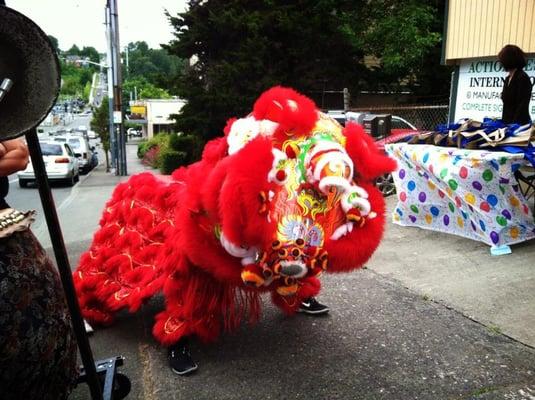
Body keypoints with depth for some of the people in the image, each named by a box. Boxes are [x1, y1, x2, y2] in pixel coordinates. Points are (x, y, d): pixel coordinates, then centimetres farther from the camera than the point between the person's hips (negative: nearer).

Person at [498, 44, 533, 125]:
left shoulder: (522, 78, -10)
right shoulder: (508, 78, 15)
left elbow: (523, 104, -16)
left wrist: (515, 122, -20)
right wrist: (504, 120, 13)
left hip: (519, 123, -8)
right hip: (507, 121, 8)